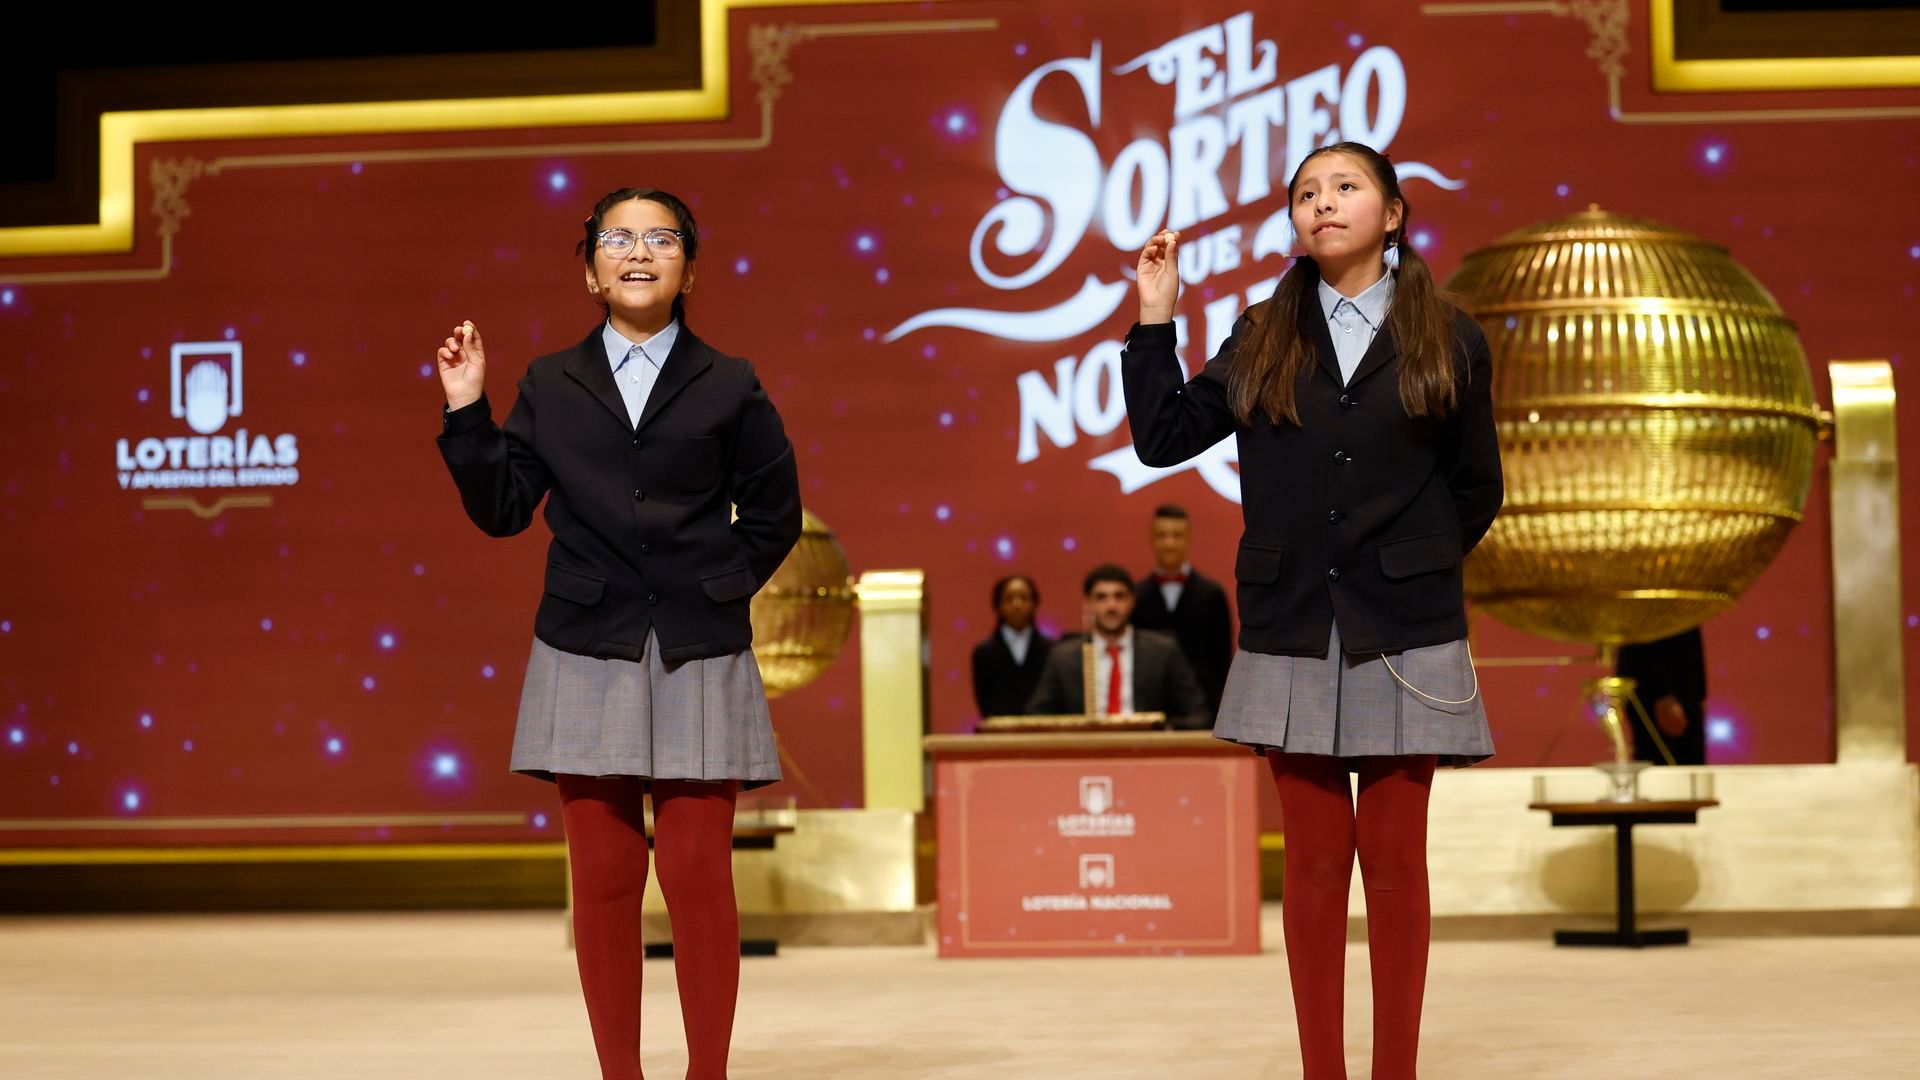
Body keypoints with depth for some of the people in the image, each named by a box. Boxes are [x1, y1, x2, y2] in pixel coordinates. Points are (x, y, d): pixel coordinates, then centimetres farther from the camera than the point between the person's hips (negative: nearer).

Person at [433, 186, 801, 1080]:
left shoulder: (729, 388, 5)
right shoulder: (549, 387, 8)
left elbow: (774, 514, 10)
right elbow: (501, 509, 4)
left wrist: (720, 586, -1)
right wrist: (467, 412, -4)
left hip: (697, 660, -1)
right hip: (587, 656, 1)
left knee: (698, 873, -3)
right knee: (604, 878, 3)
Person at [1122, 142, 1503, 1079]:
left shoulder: (1448, 340, 2)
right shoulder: (1262, 339, 7)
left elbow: (1476, 490, 9)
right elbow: (1161, 437, 3)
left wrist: (1412, 570, 6)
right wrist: (1156, 317, 0)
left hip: (1404, 637, -1)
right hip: (1292, 632, 1)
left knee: (1394, 860, 3)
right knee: (1315, 861, 5)